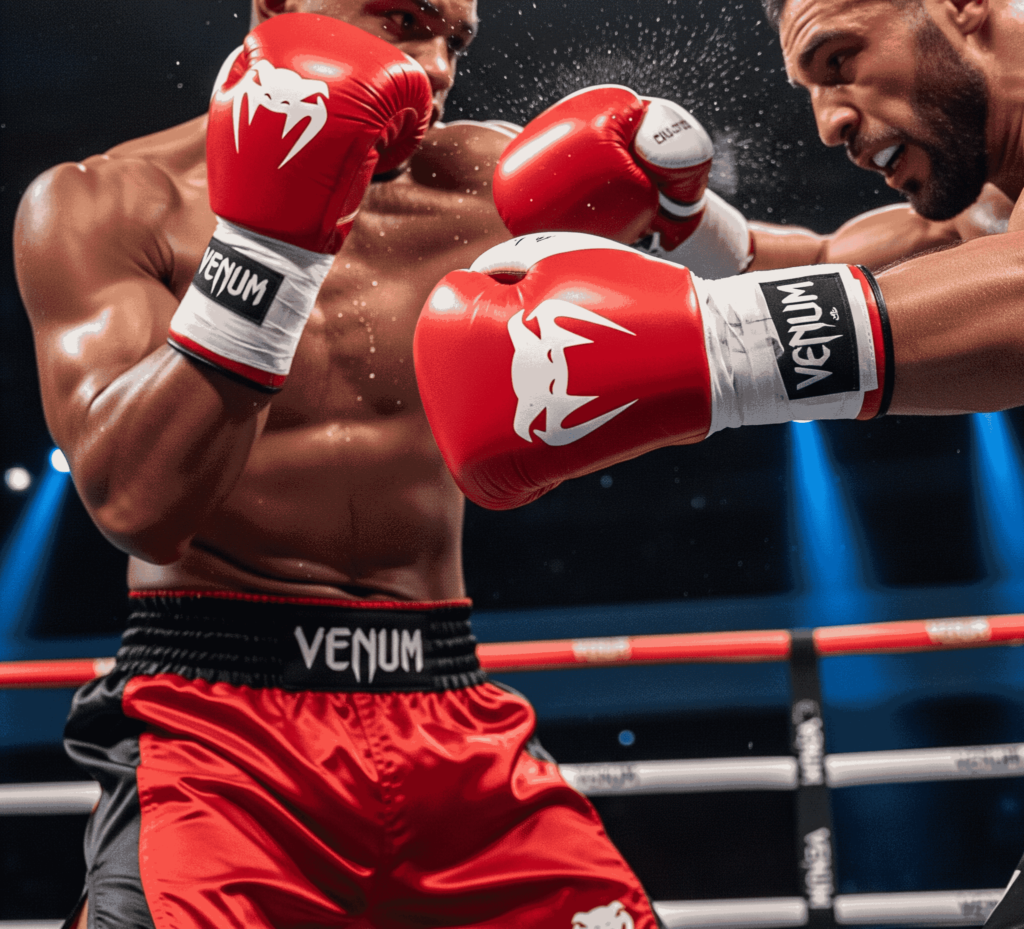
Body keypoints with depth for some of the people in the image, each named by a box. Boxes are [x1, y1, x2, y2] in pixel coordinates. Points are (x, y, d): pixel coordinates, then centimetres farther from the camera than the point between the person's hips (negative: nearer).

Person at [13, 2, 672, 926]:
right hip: (212, 715, -3)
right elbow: (140, 508, -15)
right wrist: (265, 239, -21)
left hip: (449, 718, 4)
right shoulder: (104, 201, -1)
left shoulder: (484, 182, 7)